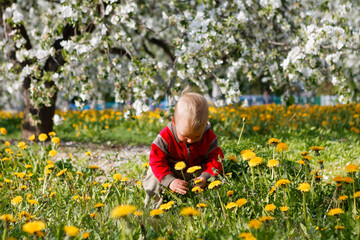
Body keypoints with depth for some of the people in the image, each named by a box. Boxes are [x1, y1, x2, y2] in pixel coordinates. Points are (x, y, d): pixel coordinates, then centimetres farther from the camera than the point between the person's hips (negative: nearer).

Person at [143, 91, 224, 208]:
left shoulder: (209, 137, -18)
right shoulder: (166, 137, -26)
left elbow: (215, 158, -13)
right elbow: (157, 161, -25)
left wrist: (205, 177, -32)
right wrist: (170, 181, -40)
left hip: (196, 174, 2)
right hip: (171, 173, -2)